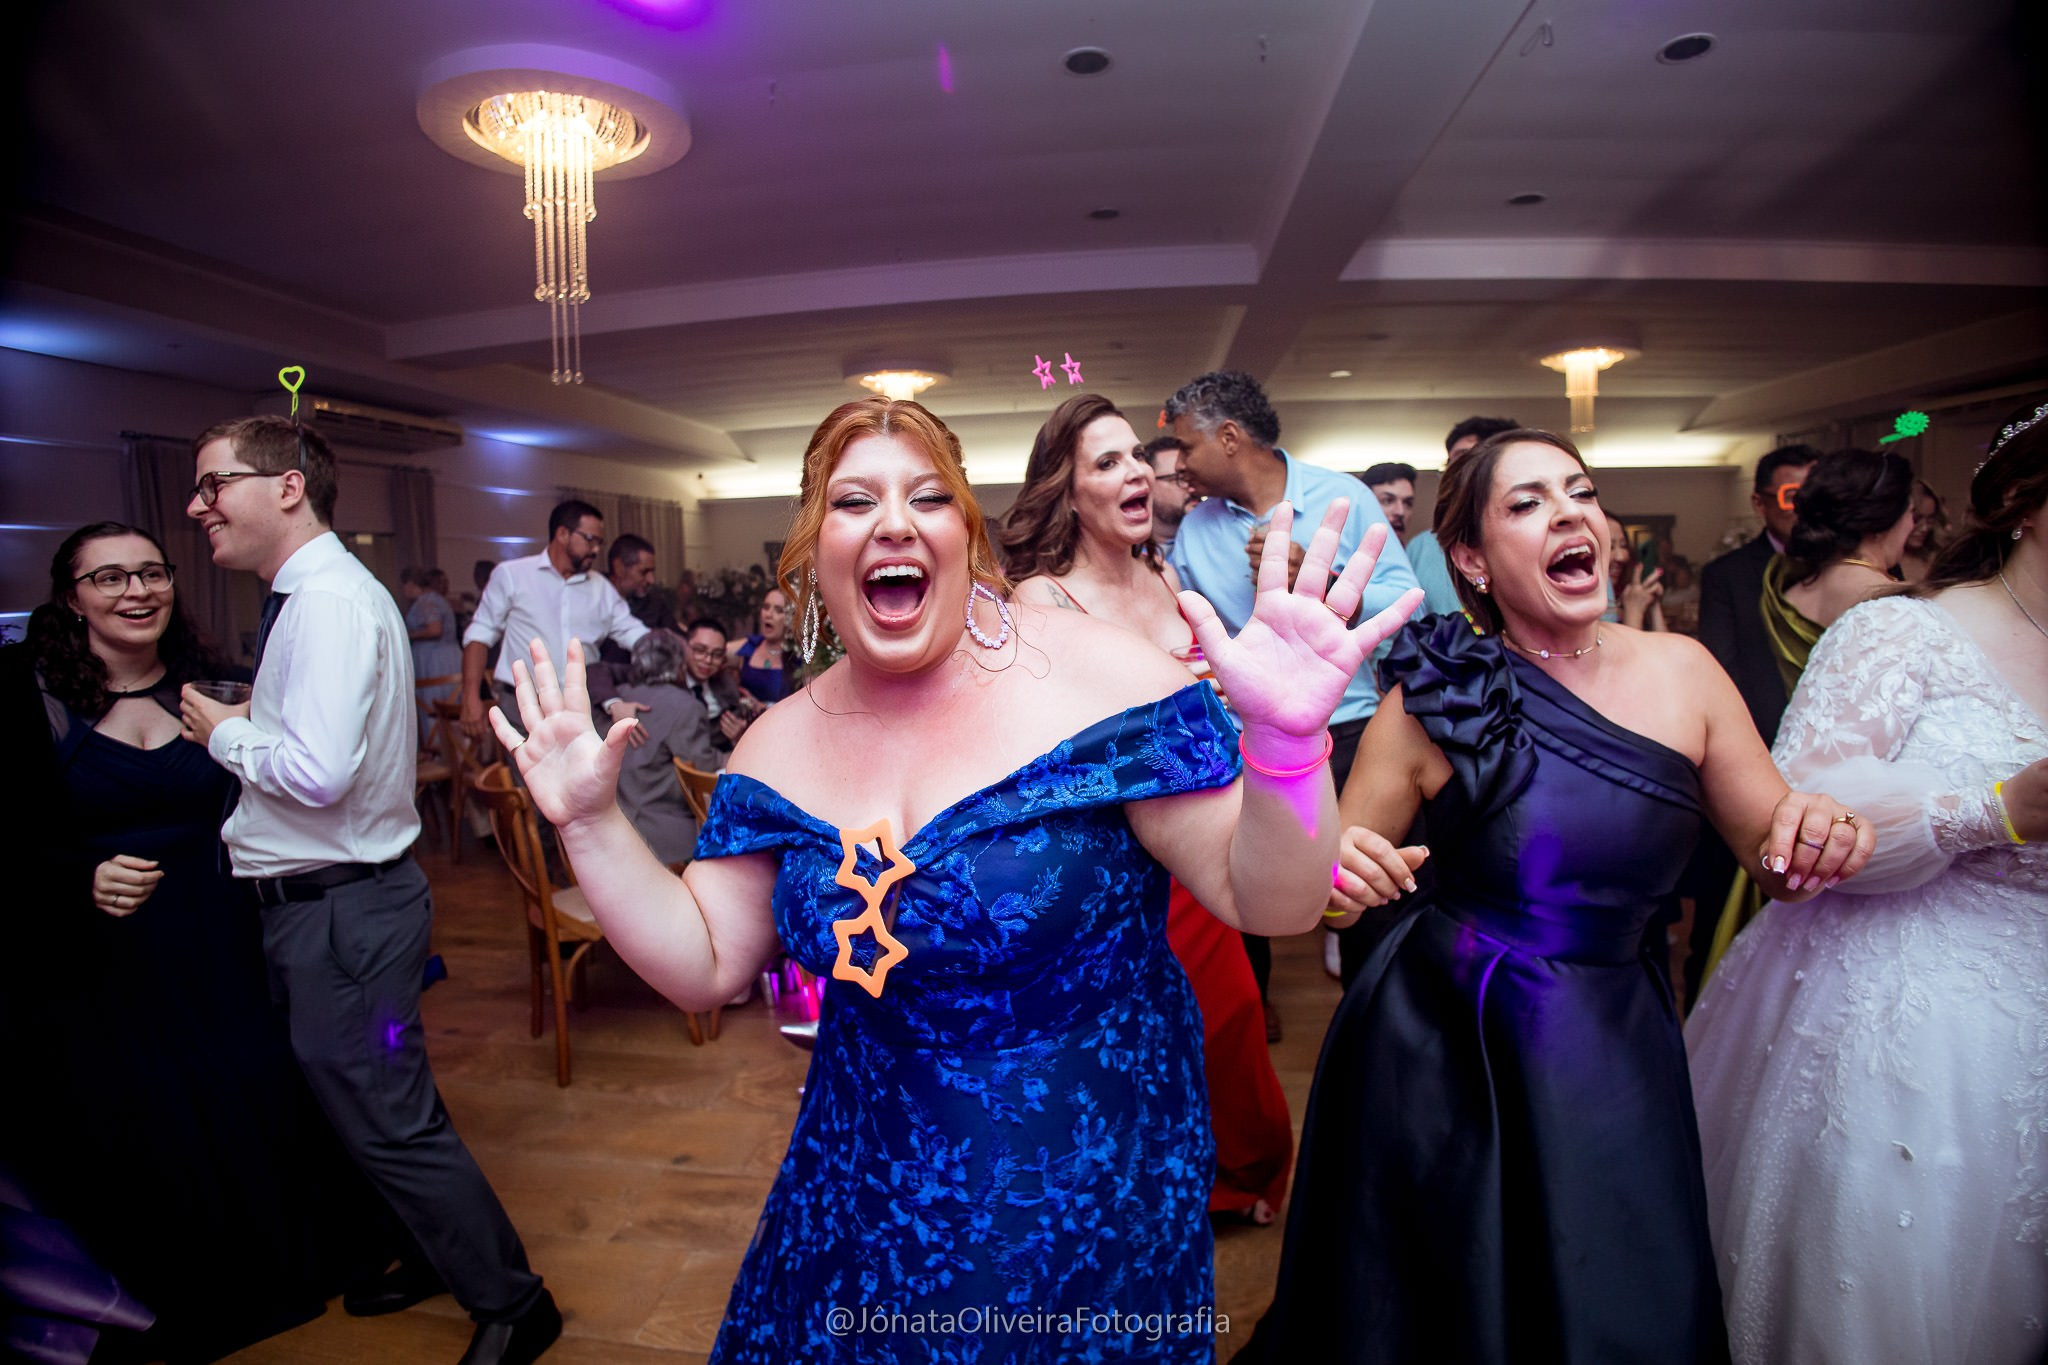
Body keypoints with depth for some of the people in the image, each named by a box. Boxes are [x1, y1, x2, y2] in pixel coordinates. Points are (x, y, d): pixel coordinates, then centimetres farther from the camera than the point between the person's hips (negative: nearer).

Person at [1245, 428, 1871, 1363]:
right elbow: (1332, 872, -8)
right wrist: (1331, 874, -30)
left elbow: (1774, 852, 4)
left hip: (1616, 1047, 3)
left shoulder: (1680, 670, -5)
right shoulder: (1434, 701, -14)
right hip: (1447, 1045, -3)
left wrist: (1822, 836, -18)